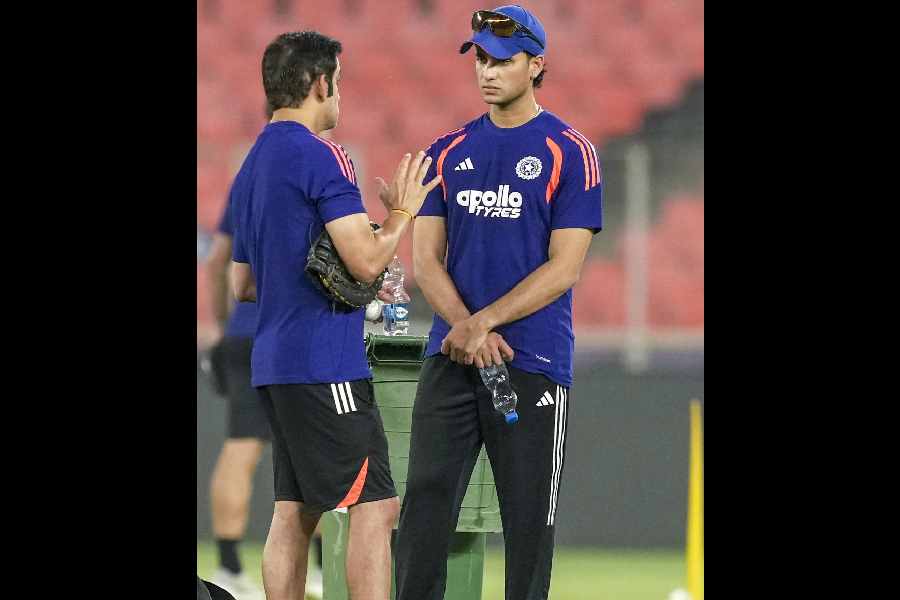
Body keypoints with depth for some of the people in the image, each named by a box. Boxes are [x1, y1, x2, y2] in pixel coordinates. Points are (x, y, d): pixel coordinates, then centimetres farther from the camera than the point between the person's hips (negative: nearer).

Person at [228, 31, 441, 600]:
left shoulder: (252, 166, 18)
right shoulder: (320, 156, -11)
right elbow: (367, 259, -19)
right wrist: (403, 212, 0)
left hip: (274, 362, 9)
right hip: (326, 365, -9)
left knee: (294, 513, 10)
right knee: (375, 506, -10)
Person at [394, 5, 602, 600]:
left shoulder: (570, 152, -1)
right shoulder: (449, 151, 13)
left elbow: (563, 267, -8)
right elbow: (426, 259, 8)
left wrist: (483, 323, -15)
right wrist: (465, 327, -9)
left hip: (533, 363, -4)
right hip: (450, 360, 4)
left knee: (529, 516, -1)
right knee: (426, 497, -3)